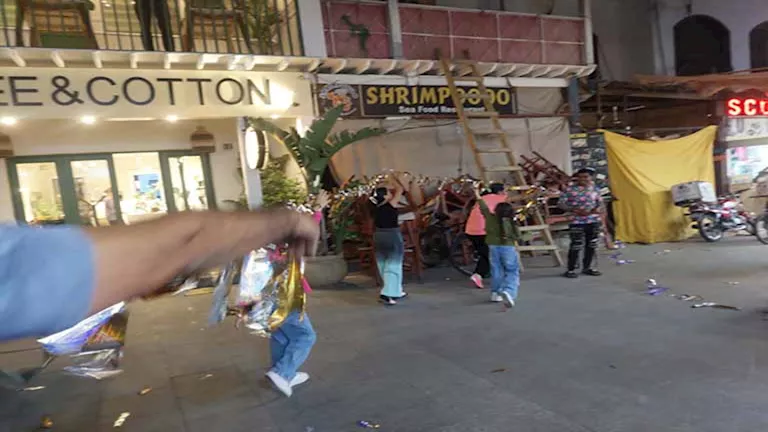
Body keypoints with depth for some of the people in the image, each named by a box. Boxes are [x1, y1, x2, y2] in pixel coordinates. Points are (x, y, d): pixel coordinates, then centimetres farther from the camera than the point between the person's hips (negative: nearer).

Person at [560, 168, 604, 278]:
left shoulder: (594, 188, 7)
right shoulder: (570, 189, -6)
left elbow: (600, 202, 14)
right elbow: (561, 203, -7)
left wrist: (598, 209, -9)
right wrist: (573, 209, -21)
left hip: (594, 220, 5)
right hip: (577, 221, -5)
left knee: (592, 245, 11)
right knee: (576, 246, -7)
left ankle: (587, 267, 25)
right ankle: (571, 269, 5)